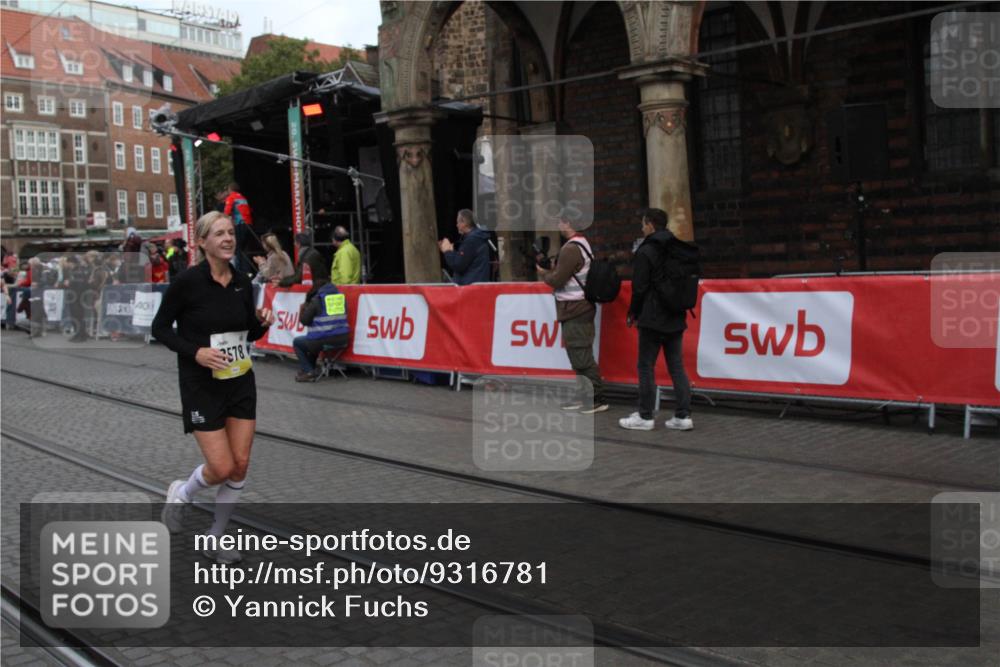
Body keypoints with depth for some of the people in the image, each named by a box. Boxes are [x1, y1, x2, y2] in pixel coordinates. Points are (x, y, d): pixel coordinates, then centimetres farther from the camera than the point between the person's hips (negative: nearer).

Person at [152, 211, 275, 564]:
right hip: (202, 385, -5)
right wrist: (194, 351, -20)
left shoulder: (242, 282, 1)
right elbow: (159, 327, -7)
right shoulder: (188, 281, -14)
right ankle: (180, 493, 29)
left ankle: (217, 537, 24)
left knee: (240, 465, 4)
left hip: (241, 382, 5)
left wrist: (263, 323, -9)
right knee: (221, 468, -6)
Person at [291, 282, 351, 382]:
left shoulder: (317, 300, -6)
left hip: (323, 341, -6)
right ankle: (310, 368, 40)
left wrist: (303, 308, 15)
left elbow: (304, 321, -4)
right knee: (313, 341, 37)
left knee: (297, 342, 21)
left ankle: (308, 372, 11)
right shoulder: (342, 297, 11)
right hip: (342, 340, 7)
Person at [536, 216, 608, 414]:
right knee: (579, 356, 14)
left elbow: (557, 280, -15)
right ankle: (583, 396, 19)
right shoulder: (582, 243, 15)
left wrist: (543, 272, 2)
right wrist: (551, 270, 8)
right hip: (579, 307, 10)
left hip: (574, 310, -10)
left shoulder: (570, 249, -17)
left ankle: (597, 399, -5)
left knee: (581, 356, -7)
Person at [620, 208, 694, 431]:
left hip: (652, 319, -7)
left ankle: (645, 417, 3)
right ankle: (683, 416, 5)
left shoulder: (646, 251, -10)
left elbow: (639, 287, -11)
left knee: (646, 367, 0)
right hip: (676, 318, 7)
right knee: (676, 367, 7)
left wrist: (633, 313, 1)